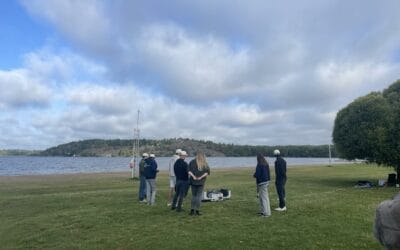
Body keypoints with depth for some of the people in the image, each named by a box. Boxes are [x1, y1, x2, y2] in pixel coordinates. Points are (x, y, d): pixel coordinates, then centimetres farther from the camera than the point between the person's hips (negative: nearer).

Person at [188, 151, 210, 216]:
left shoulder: (192, 162, 3)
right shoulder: (205, 163, 1)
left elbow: (189, 171, -8)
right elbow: (207, 172, -8)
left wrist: (193, 176, -14)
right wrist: (201, 177, -12)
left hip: (193, 181, 2)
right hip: (201, 182, -1)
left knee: (193, 195, 13)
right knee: (199, 196, 5)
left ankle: (192, 209, 9)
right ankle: (197, 210, 5)